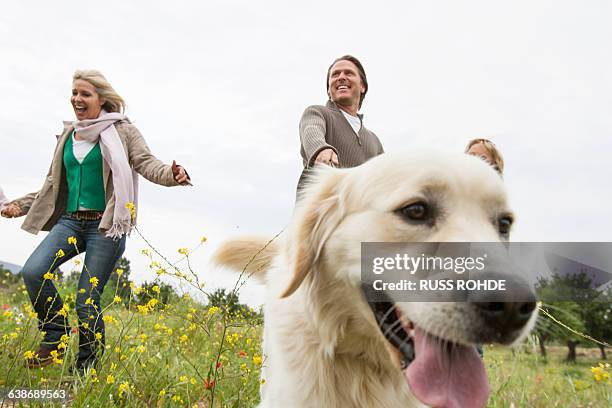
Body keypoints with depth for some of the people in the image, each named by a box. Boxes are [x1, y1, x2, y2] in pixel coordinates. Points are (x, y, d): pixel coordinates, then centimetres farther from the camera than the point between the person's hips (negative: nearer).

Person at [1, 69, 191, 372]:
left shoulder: (121, 130, 2)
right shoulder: (67, 135, 17)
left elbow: (146, 163, -11)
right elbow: (54, 183, 24)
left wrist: (170, 174, -32)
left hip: (106, 224, -5)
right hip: (70, 220, 5)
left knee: (87, 300, -4)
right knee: (32, 271, -19)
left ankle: (86, 370, 15)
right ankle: (55, 335, 5)